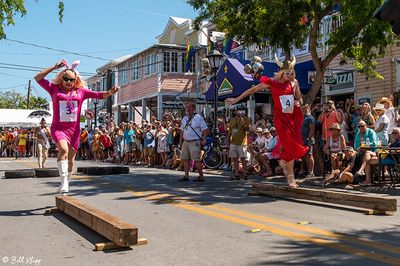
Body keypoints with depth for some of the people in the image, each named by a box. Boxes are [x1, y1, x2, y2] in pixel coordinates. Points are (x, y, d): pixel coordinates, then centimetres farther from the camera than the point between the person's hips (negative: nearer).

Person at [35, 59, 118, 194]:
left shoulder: (81, 91, 6)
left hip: (74, 130, 3)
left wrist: (110, 93, -16)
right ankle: (63, 182, -25)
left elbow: (99, 95, 3)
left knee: (71, 158, 10)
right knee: (63, 149, -30)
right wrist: (55, 67, -6)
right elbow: (38, 78, 0)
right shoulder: (54, 89, 3)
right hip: (58, 128, -3)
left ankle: (66, 183, 29)